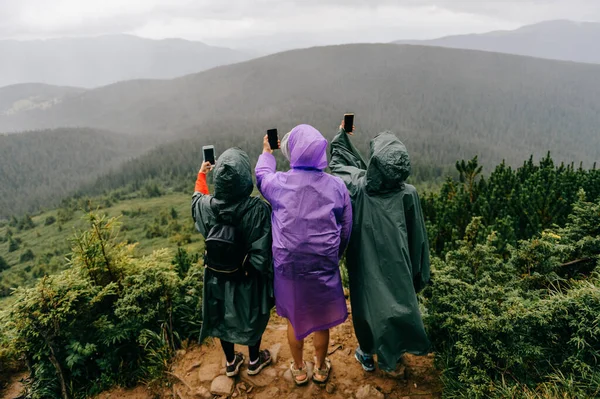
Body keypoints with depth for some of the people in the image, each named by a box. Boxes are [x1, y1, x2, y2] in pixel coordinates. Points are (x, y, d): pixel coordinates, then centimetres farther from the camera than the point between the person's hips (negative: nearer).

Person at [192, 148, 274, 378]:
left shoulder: (206, 206, -21)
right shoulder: (258, 209, -31)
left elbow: (197, 198, 6)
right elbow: (264, 252, -26)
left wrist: (201, 175, 25)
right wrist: (270, 281, -9)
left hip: (217, 276, 3)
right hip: (249, 278, -2)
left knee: (223, 317, 25)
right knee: (253, 316, 24)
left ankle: (231, 363, 46)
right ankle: (254, 361, 46)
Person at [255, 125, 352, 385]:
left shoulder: (279, 183, -13)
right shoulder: (336, 186, -11)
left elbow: (262, 175, 12)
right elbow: (346, 228, -2)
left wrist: (266, 152, 31)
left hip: (288, 264, 0)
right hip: (324, 266, 0)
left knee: (294, 319, 20)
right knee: (321, 319, 19)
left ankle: (299, 370, 39)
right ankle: (320, 369, 40)